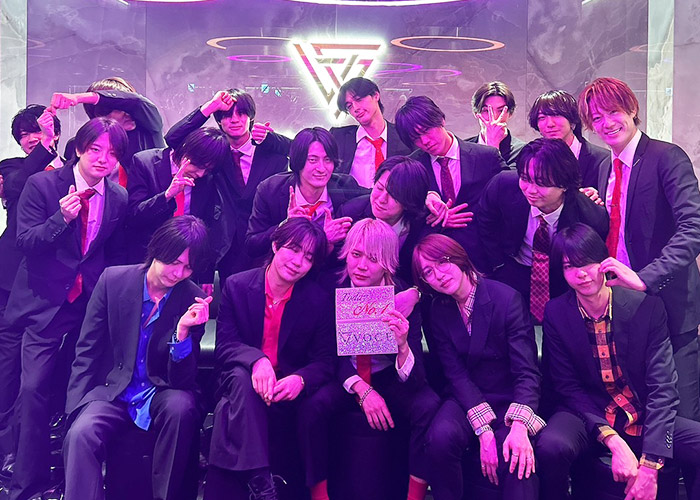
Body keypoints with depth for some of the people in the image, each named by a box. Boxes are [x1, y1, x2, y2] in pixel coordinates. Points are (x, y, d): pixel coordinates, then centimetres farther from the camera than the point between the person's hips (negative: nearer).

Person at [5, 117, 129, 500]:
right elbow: (25, 242, -10)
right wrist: (62, 218, -24)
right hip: (45, 306, -2)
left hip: (91, 307, 3)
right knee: (34, 389, -10)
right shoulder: (41, 185, -4)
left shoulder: (119, 199, 5)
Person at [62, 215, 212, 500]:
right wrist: (76, 409, -7)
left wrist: (183, 330, -25)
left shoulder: (194, 301, -7)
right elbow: (87, 351, 2)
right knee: (80, 433, -31)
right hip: (112, 389, 0)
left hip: (162, 394, 0)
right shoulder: (113, 279, -4)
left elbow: (182, 379, -8)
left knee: (181, 406, -33)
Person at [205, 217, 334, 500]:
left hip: (287, 394, -1)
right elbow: (223, 345, -7)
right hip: (242, 386, 2)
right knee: (241, 376, -35)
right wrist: (256, 359, -30)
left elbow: (325, 361, -3)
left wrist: (300, 379, -27)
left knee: (229, 414, -32)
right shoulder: (237, 286, -2)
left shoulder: (319, 300, -2)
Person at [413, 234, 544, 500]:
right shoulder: (438, 310, -1)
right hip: (466, 399, 3)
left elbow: (527, 371, -16)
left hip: (510, 399, -3)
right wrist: (484, 430, -21)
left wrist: (519, 426, -32)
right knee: (441, 436, -29)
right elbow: (456, 374, -8)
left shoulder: (507, 298, -13)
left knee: (517, 459, -32)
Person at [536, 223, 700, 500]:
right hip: (590, 417, -1)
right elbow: (568, 388, -5)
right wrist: (614, 442, -20)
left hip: (646, 419, 1)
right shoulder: (556, 313, -7)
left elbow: (662, 387, -11)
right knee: (551, 446, -32)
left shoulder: (646, 305, -9)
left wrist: (649, 465, -20)